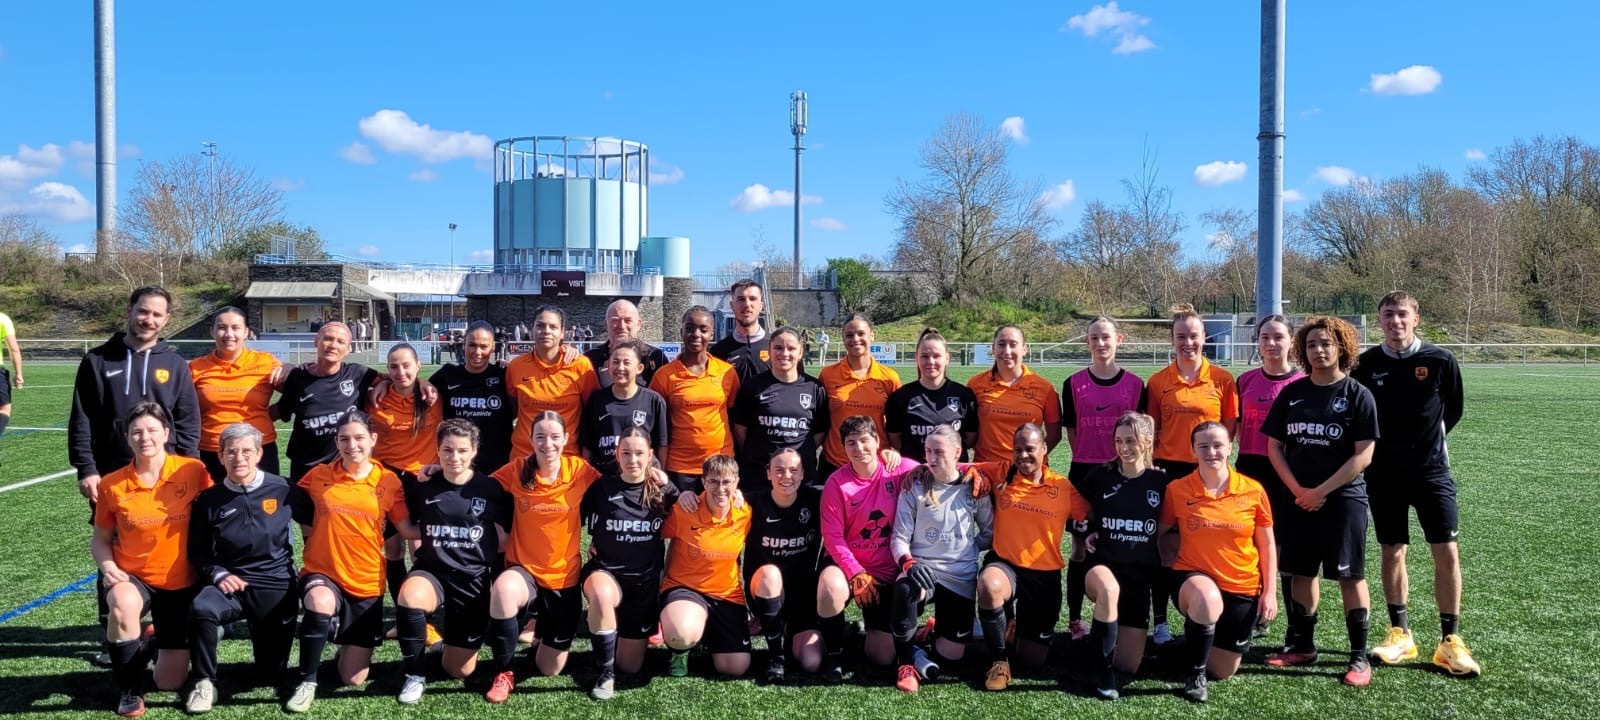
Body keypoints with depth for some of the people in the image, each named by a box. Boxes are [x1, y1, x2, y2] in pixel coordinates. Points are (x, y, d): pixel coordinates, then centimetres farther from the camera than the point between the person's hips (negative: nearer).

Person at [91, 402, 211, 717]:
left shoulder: (193, 470, -11)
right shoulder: (112, 484, -8)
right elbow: (100, 538, 5)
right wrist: (108, 567, -14)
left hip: (181, 583, 0)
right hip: (132, 577, 0)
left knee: (170, 683, 2)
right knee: (123, 605, -39)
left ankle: (161, 641, 41)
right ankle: (130, 690, -14)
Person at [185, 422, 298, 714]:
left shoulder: (283, 489, -8)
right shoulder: (209, 499, -3)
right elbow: (197, 551, 6)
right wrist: (218, 574, -11)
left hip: (275, 585, -1)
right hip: (230, 584, 1)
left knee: (269, 676, 6)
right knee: (201, 609, -35)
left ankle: (259, 631, 41)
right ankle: (204, 683, -13)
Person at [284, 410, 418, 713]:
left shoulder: (389, 481, -4)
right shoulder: (317, 476, -3)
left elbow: (408, 531, -2)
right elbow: (303, 520, 13)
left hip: (366, 585, 1)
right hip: (322, 574, -1)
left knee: (354, 679, 2)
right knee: (321, 603, -39)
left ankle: (351, 641, 37)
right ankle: (307, 681, -17)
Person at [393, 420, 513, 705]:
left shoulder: (491, 489, -3)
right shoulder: (422, 488, 1)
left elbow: (504, 540, 3)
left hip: (474, 579, 0)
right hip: (432, 572, 0)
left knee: (459, 670, 2)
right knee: (409, 595, -38)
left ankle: (458, 637, 39)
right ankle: (414, 676, -15)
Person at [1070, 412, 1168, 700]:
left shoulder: (1160, 480, 0)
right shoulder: (1100, 475, -2)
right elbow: (1079, 511, 16)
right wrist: (1089, 532, 1)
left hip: (1140, 573, 2)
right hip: (1102, 565, -2)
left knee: (1128, 666, -1)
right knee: (1109, 588, -42)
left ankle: (1104, 632, 33)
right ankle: (1103, 670, -24)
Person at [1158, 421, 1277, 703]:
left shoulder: (1253, 490, -7)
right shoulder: (1176, 489, -9)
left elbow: (1267, 545, 2)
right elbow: (1159, 532, 3)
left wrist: (1269, 592, -1)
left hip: (1243, 587, 2)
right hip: (1194, 577, -2)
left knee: (1223, 671, 8)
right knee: (1208, 600, -40)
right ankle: (1195, 675, -15)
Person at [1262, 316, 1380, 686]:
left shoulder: (1357, 395, -5)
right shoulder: (1292, 393, 6)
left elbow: (1363, 455, -10)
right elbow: (1274, 446, 7)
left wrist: (1320, 491, -13)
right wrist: (1297, 489, -6)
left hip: (1343, 498, -4)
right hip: (1298, 498, 4)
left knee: (1349, 575, 0)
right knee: (1302, 572, 10)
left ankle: (1359, 657, 8)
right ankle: (1302, 645, 23)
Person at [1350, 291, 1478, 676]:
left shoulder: (1440, 361, -5)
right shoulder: (1366, 364, -2)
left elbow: (1453, 411, 9)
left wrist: (1426, 440, 9)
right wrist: (1385, 445, 4)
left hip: (1431, 470, -1)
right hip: (1383, 472, 1)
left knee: (1447, 553, -5)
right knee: (1392, 551, 8)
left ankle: (1450, 641, 6)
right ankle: (1400, 634, 19)